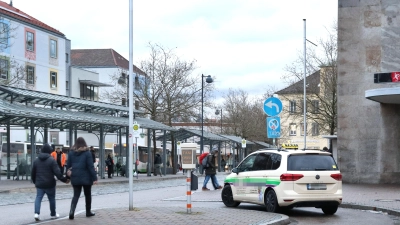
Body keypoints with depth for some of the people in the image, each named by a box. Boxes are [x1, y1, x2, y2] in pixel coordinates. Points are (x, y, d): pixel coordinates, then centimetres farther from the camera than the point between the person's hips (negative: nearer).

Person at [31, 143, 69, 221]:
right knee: (52, 199, 11)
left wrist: (35, 181, 27)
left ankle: (37, 213, -18)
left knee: (38, 198, 2)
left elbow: (33, 173, 14)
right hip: (49, 184, -3)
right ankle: (53, 214, 23)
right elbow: (57, 173, -16)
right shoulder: (51, 160, -9)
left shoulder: (36, 160, 7)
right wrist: (64, 180, -8)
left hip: (39, 184, 3)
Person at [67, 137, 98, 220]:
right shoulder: (87, 153, -7)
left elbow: (68, 166, 6)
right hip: (86, 178, -2)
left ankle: (72, 211, -18)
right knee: (88, 195, 14)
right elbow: (90, 166, -10)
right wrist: (94, 178, -9)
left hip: (75, 178, 2)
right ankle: (88, 212, 22)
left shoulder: (71, 153, 3)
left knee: (76, 195, 4)